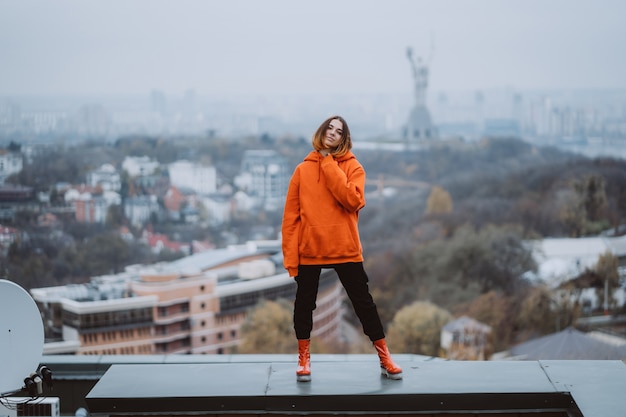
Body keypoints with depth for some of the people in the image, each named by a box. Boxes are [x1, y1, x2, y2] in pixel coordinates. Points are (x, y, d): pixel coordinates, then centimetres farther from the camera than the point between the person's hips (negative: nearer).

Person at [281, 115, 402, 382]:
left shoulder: (352, 167, 1)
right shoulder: (303, 169, 4)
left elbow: (352, 200, -19)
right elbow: (291, 215, 1)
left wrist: (330, 166, -15)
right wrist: (290, 254, -6)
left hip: (345, 249, -1)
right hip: (310, 250, 1)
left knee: (363, 303, 5)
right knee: (304, 304, 8)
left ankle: (385, 359, 13)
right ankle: (303, 358, 23)